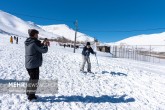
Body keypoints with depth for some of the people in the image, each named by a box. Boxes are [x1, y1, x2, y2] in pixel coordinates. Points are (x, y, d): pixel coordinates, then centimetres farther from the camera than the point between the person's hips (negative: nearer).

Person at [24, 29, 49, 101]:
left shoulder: (27, 42, 9)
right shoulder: (35, 42, -19)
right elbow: (44, 50, -14)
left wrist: (42, 44, 11)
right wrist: (45, 45, 4)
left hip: (28, 64, 9)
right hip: (34, 64, -9)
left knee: (32, 78, 24)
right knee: (34, 80, 4)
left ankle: (29, 93, 37)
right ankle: (31, 96, 15)